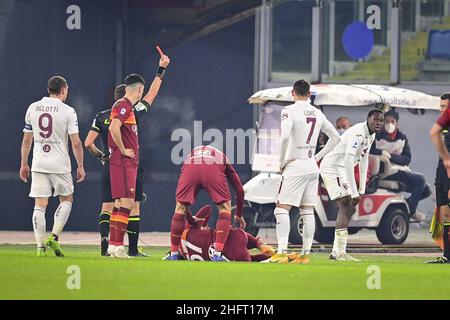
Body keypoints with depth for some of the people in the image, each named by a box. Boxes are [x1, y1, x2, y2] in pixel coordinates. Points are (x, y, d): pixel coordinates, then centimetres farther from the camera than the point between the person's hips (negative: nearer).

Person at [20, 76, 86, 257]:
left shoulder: (33, 108, 5)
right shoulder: (67, 111, -6)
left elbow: (26, 141, 9)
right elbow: (76, 143, -8)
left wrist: (24, 164, 16)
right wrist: (80, 166, 1)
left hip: (38, 165, 3)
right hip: (60, 165, -3)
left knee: (40, 205, 4)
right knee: (67, 200, 15)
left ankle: (40, 246, -2)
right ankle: (54, 237, -1)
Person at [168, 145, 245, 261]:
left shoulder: (191, 153, 44)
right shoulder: (222, 157, 40)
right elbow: (239, 189, 38)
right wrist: (239, 215, 49)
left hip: (190, 168, 1)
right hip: (214, 171, -1)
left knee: (180, 209, 20)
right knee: (225, 209, 15)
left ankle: (173, 254, 20)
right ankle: (217, 254, 3)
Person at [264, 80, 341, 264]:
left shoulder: (290, 111, -9)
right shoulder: (317, 113, 10)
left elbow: (285, 137, -23)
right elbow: (335, 137, 17)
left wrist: (282, 161, -11)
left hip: (295, 166, -7)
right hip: (312, 168, 7)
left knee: (282, 209, -7)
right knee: (307, 212, 10)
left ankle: (282, 253, -18)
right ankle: (305, 254, 11)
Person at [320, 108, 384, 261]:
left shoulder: (371, 135, 8)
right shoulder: (358, 133, -25)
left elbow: (363, 160, 16)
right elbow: (348, 161, -32)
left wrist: (362, 189, 11)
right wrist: (354, 192, -33)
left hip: (340, 170, 11)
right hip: (331, 167, -11)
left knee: (350, 209, 11)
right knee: (345, 206, -18)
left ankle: (336, 252, 15)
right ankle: (340, 253, -24)